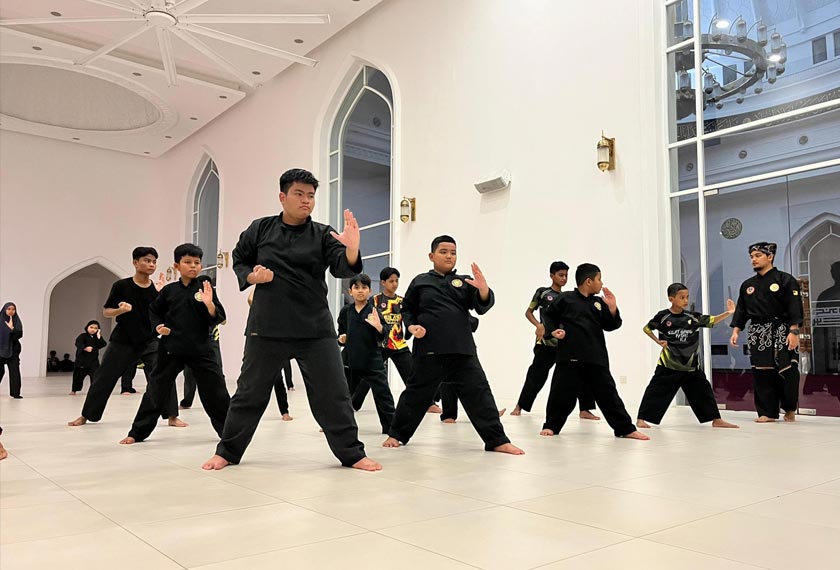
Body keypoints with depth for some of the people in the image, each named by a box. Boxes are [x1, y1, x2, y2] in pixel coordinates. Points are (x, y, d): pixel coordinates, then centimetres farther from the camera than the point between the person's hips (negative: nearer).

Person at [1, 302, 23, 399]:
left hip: (13, 350, 1)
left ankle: (15, 392, -3)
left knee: (15, 371, -5)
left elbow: (20, 335, -6)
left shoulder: (17, 321, 4)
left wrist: (12, 328, -19)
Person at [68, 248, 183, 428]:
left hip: (149, 340, 0)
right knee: (104, 377, 9)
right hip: (123, 340, 0)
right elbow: (106, 312, 0)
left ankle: (172, 416, -9)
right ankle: (86, 416, 30)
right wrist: (120, 310, -21)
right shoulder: (121, 286, -7)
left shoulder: (156, 289, -4)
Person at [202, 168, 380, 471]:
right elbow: (239, 260, 15)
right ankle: (227, 452, 28)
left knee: (332, 393, 1)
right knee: (250, 391, 10)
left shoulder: (322, 234, 1)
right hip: (266, 324, 0)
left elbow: (342, 267, -12)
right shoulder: (260, 229, 4)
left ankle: (352, 454, 14)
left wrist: (352, 249, -33)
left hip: (315, 326, 0)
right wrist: (251, 277, -6)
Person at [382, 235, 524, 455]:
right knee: (416, 393, 8)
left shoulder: (464, 282, 9)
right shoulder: (420, 282, 6)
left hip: (462, 348, 1)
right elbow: (407, 309, 14)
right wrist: (411, 326, -6)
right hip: (429, 348, -1)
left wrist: (484, 289, -23)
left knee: (478, 392, -1)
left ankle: (497, 441, 5)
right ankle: (397, 434, 26)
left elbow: (482, 306, -3)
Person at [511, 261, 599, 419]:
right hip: (546, 343, -4)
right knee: (537, 374, 1)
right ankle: (519, 406, 17)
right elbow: (528, 312, 5)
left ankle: (585, 410, 0)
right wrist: (539, 325, -11)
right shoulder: (542, 292, 2)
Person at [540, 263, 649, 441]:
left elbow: (611, 326, 10)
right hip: (569, 355, -3)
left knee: (608, 393, 6)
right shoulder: (565, 299, -1)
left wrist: (612, 308, -4)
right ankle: (551, 426, 17)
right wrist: (552, 331, -7)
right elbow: (549, 316, 8)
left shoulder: (599, 303, 11)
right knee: (562, 393, -1)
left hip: (596, 356, 3)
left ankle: (626, 429, 13)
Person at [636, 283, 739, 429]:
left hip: (691, 365, 4)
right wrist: (658, 341, -5)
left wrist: (728, 313, -12)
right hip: (668, 365, -3)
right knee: (656, 390, -3)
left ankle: (716, 419, 20)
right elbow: (647, 328, 5)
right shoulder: (662, 316, -8)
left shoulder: (692, 316, 1)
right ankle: (641, 419, 3)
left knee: (703, 390, 8)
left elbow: (712, 321, 2)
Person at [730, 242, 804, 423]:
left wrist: (794, 331, -16)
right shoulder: (747, 285, 13)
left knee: (787, 372, -4)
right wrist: (736, 330, 2)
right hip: (758, 334, 4)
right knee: (761, 373, 2)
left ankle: (790, 409, 17)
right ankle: (768, 412, 10)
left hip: (781, 332, -4)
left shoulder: (785, 279, -2)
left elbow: (795, 308, -8)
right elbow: (741, 310, 14)